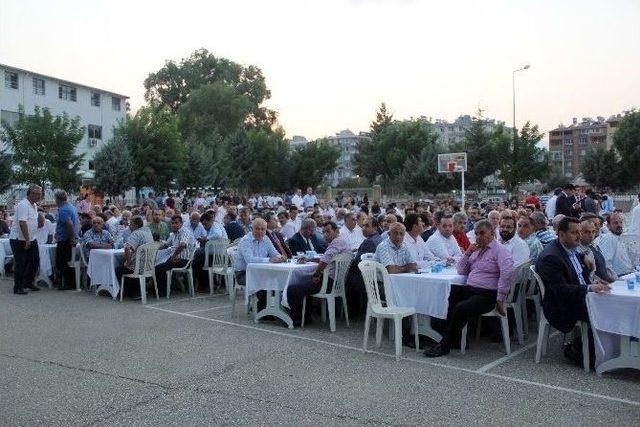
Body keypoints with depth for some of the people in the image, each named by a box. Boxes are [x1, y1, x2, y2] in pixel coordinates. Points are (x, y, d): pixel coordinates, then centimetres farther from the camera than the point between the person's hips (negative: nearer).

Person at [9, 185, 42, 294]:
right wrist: (27, 240, -24)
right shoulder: (23, 205, -19)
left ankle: (29, 282, 27)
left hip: (31, 240, 9)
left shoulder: (34, 206, 11)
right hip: (19, 240, -9)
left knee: (34, 261, 13)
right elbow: (22, 223, -25)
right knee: (20, 264, -3)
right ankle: (18, 287, 6)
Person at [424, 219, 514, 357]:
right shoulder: (477, 250, 21)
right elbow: (461, 272, 22)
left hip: (487, 295, -7)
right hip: (469, 289, 7)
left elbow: (507, 273, -19)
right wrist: (467, 253, 7)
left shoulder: (499, 250, -3)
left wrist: (500, 300, -21)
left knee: (460, 308, -30)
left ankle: (445, 346, -16)